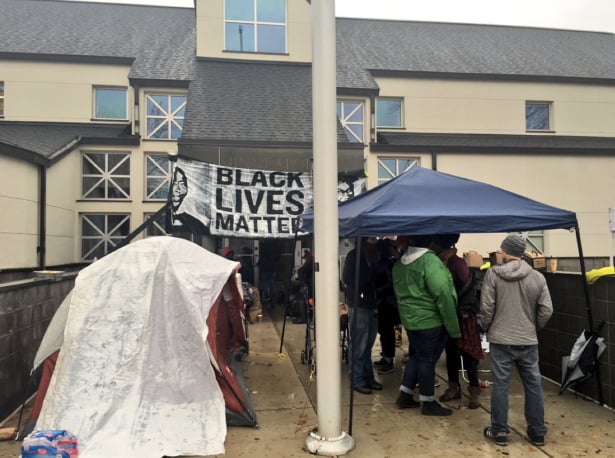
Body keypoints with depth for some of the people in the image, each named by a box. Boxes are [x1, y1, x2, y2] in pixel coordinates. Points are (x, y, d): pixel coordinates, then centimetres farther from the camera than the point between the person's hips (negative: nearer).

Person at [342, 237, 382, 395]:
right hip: (359, 306, -7)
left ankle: (368, 377, 24)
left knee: (368, 344, 14)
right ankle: (357, 380, 8)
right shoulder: (354, 255, -9)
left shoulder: (374, 254, 12)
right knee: (358, 345, -1)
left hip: (372, 305, 7)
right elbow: (348, 279, -15)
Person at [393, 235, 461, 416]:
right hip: (430, 321, -8)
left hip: (410, 319, 8)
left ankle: (405, 395, 26)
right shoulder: (430, 261, -20)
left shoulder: (400, 262, 6)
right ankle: (428, 403, 17)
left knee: (415, 356, 20)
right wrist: (453, 326, -16)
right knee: (427, 360, 4)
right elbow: (443, 295, -22)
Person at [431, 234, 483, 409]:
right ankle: (453, 387, 27)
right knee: (450, 351, 15)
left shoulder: (457, 263, -18)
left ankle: (475, 390, 14)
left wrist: (459, 309, -14)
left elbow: (468, 288, -15)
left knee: (467, 353, 2)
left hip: (462, 315, -6)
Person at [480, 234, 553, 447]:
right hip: (529, 341, 2)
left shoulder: (493, 274, -9)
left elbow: (486, 307, -9)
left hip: (501, 340, -2)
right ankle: (537, 432, 24)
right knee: (533, 385, 13)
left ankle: (499, 431, 15)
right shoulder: (538, 277, -2)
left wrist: (487, 328, 9)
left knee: (500, 385, 6)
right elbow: (546, 310, -1)